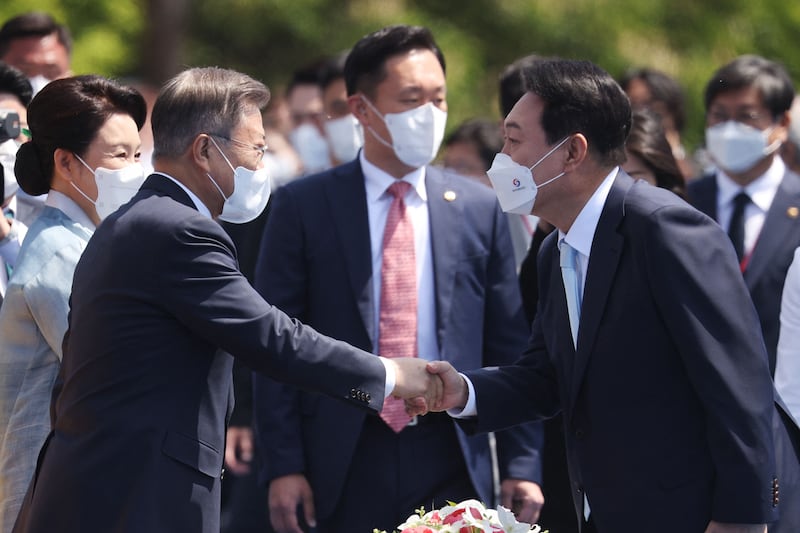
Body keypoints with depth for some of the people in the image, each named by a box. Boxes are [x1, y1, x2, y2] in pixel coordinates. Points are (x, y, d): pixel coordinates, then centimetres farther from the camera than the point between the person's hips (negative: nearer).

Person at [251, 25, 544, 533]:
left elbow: (508, 347, 8)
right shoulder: (303, 206, 1)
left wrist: (522, 464, 3)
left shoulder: (479, 208, 7)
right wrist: (283, 466, -7)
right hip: (346, 461, -1)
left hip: (452, 459, 2)